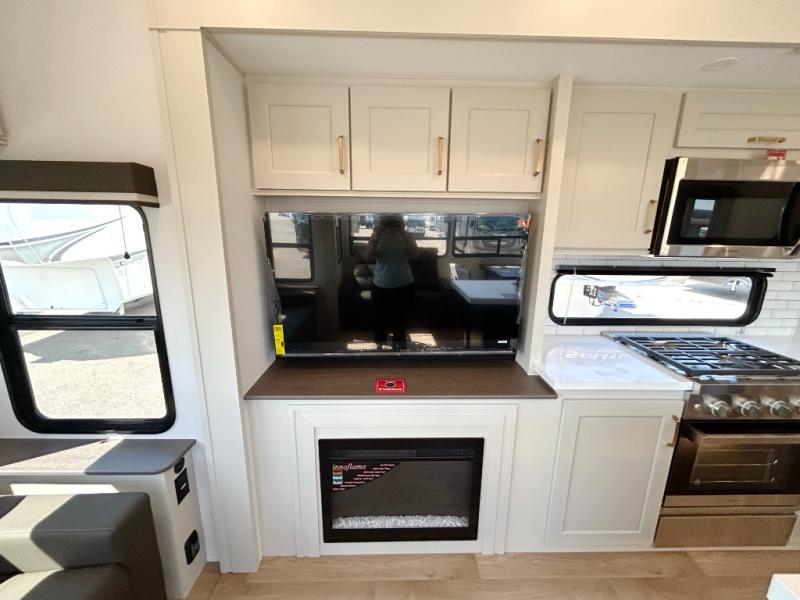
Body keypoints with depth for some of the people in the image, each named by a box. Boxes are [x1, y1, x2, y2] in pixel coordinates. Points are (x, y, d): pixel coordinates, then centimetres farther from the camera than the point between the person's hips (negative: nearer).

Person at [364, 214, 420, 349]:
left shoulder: (406, 235, -1)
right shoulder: (377, 235, -1)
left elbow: (415, 255, -15)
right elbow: (369, 258, -11)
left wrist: (403, 233, -21)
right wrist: (376, 237, -21)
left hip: (404, 286, 0)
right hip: (381, 286, 0)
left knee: (401, 318, 12)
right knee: (381, 318, 11)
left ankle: (399, 346, 32)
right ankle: (380, 346, 33)